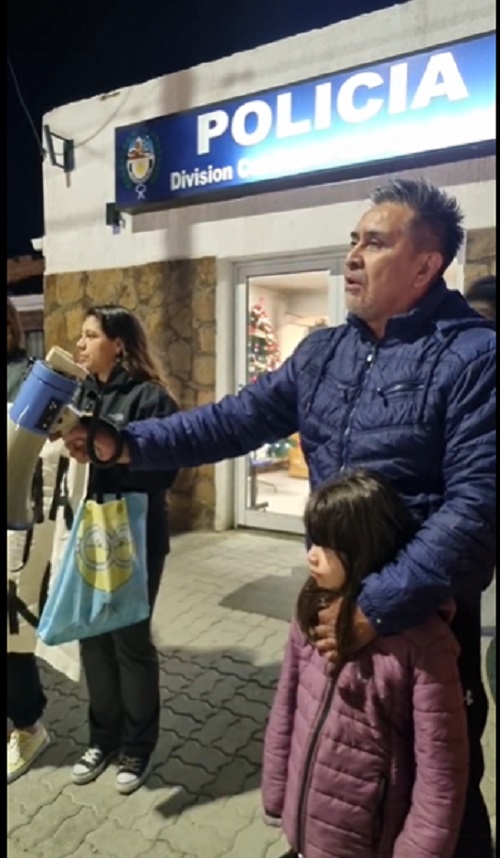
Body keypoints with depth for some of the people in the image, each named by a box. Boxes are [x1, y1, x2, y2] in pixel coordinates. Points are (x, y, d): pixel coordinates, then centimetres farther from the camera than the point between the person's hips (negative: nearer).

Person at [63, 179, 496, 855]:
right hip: (333, 598, 6)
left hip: (423, 614, -6)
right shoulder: (323, 352, 3)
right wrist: (127, 443, -7)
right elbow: (238, 420, 2)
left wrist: (380, 606, -26)